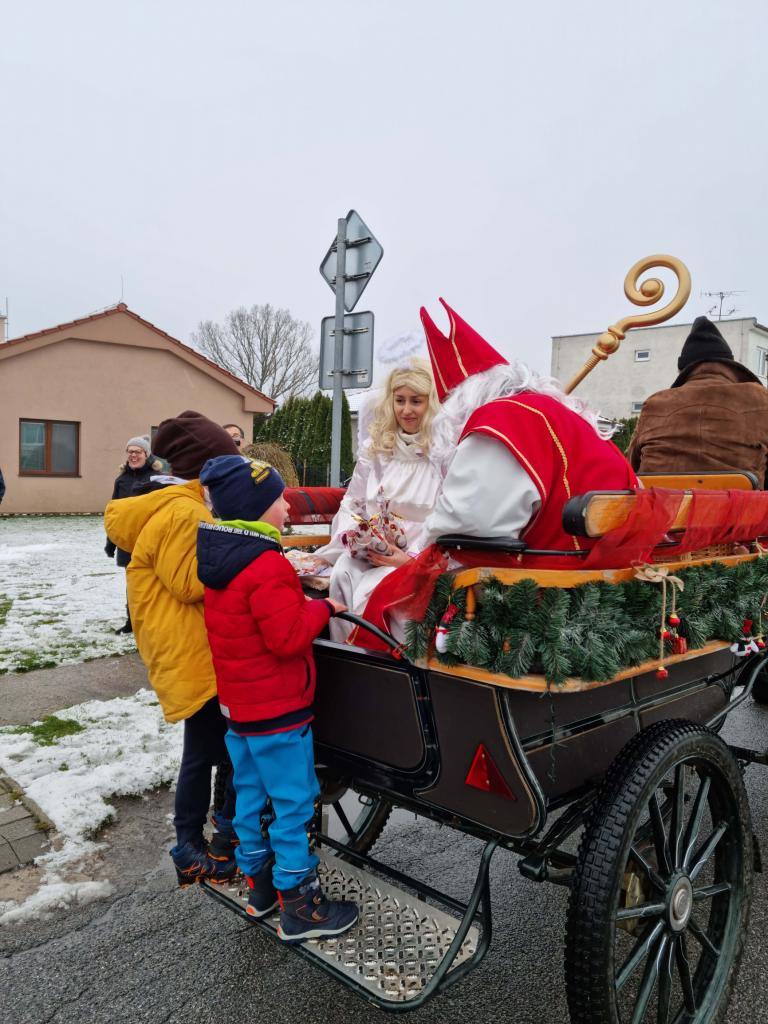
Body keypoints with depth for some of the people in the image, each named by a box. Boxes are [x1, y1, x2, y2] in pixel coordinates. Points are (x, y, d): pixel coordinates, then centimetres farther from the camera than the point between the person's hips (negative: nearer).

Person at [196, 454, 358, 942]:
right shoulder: (267, 566, -24)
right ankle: (299, 907, 15)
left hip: (236, 703, 9)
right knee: (294, 801, 3)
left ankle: (260, 883, 36)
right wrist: (323, 608, -12)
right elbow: (288, 637, -25)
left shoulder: (219, 560, 5)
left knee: (250, 793, 20)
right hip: (276, 707, -9)